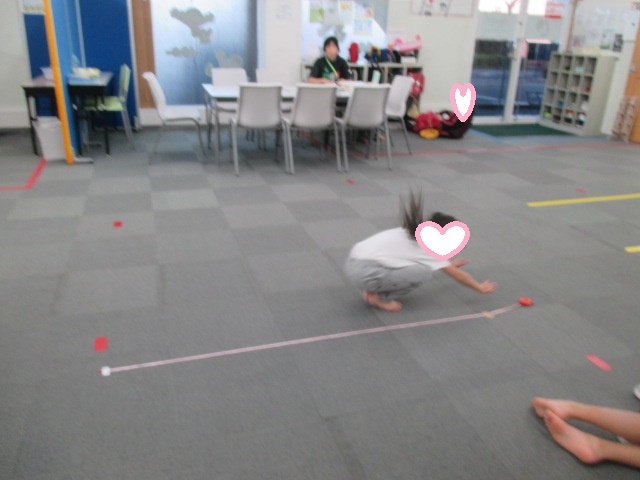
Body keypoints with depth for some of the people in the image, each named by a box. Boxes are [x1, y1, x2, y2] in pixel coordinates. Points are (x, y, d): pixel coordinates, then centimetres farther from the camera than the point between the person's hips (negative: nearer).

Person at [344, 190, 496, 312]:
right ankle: (379, 298, 0)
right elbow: (457, 275, 6)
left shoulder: (415, 234, 18)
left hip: (353, 263, 9)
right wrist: (480, 288, 19)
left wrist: (449, 265, 51)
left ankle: (374, 289, 15)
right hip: (364, 272, -9)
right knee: (423, 272, -6)